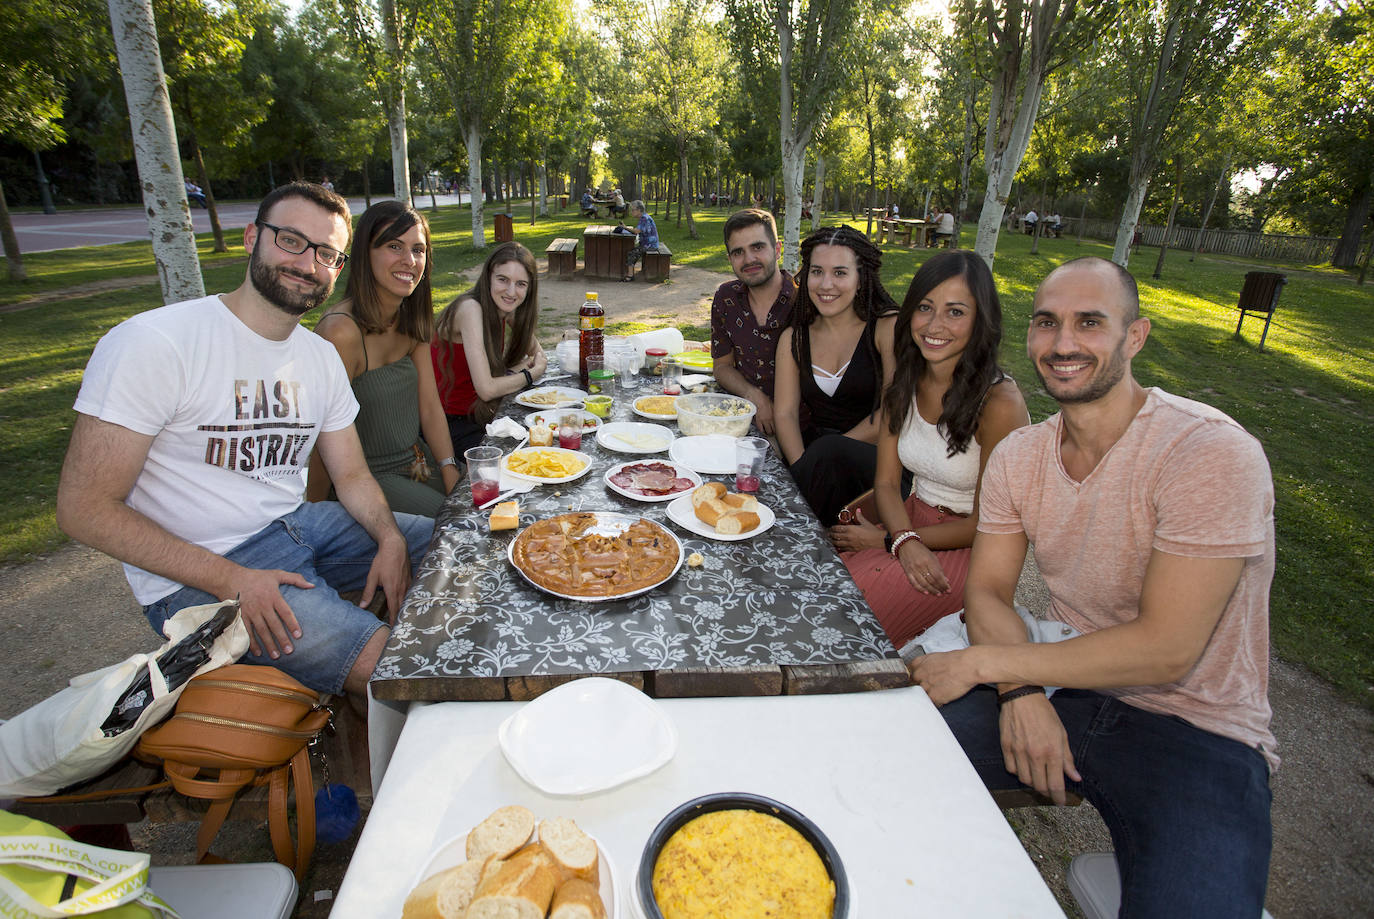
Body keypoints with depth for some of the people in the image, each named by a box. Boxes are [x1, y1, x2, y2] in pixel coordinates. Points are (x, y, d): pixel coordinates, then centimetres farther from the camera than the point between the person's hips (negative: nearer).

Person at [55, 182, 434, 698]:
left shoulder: (320, 356, 7)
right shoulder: (150, 343, -15)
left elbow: (351, 475, 10)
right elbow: (84, 508, -15)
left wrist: (391, 540, -11)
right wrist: (232, 579, -23)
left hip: (298, 525, 8)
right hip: (196, 575, -7)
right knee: (388, 666, -26)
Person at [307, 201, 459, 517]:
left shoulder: (413, 320, 1)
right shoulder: (341, 332, -24)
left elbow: (430, 407, 3)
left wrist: (452, 476, -5)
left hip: (419, 460, 7)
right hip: (370, 477, -7)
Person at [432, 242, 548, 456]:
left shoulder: (507, 313, 1)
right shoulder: (470, 309, -22)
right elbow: (487, 389, -27)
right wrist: (532, 373, -11)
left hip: (480, 414, 7)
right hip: (447, 424, -7)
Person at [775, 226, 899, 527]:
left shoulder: (888, 327, -3)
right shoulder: (793, 338, 11)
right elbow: (785, 412, 3)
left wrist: (824, 455, -12)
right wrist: (802, 467, -16)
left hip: (875, 460, -3)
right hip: (813, 450, 3)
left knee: (829, 451, -35)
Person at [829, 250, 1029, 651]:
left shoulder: (1000, 403, -21)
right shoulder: (904, 384, -2)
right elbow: (886, 481, 0)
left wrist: (885, 538, -12)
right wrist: (905, 540, -20)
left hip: (970, 549, -5)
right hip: (911, 523, 6)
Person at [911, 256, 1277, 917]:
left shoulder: (1215, 454, -20)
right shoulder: (1018, 455, 0)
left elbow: (1166, 650, -22)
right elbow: (987, 591, 1)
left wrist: (983, 662, -20)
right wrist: (1019, 690, -19)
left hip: (1197, 731, -4)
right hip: (1068, 688, 5)